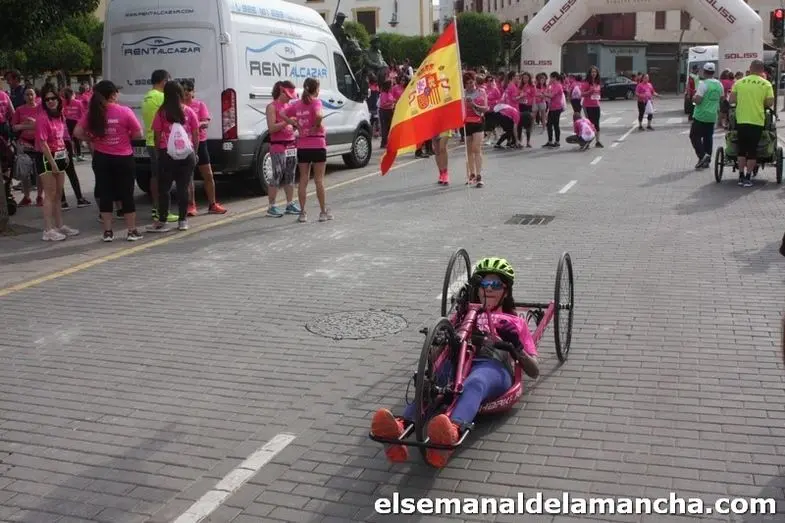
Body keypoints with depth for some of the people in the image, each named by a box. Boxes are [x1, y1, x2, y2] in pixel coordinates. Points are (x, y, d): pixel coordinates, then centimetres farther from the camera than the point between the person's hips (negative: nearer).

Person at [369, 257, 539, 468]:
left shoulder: (514, 322, 34)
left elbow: (534, 372, 22)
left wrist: (515, 348, 2)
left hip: (494, 366, -2)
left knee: (473, 384, -41)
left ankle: (453, 431, -71)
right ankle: (401, 425, -64)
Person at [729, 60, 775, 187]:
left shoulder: (739, 82, 2)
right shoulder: (766, 84, -3)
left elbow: (731, 100, 0)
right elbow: (770, 103, -4)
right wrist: (761, 104, 15)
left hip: (741, 120, 2)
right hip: (757, 121, -2)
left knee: (742, 149, 11)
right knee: (752, 150, 5)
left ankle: (741, 176, 13)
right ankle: (748, 178, 6)